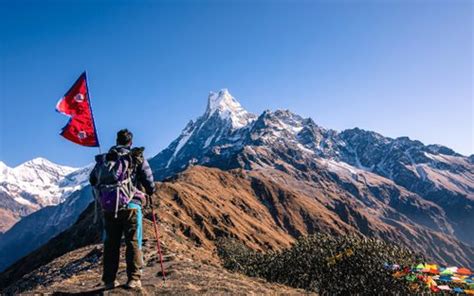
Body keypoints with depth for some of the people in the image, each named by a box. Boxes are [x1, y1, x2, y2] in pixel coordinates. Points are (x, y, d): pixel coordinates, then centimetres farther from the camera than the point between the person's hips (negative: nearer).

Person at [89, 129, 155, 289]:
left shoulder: (103, 159, 13)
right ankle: (134, 279, 1)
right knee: (133, 243, 4)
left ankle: (109, 280, 15)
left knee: (111, 244, 11)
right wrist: (150, 191, 20)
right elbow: (148, 181, 0)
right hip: (130, 205, -3)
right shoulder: (137, 157, 3)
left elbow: (92, 180, 20)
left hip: (108, 208, 3)